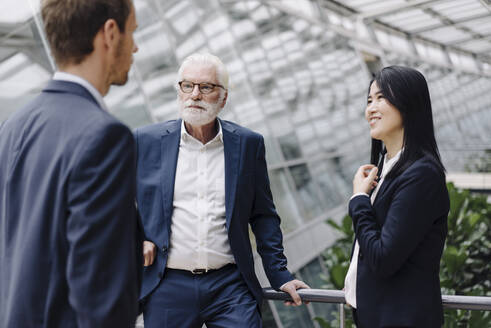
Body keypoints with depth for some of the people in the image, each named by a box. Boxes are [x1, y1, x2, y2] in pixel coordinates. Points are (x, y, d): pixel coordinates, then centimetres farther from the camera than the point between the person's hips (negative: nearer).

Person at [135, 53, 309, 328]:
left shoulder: (248, 143, 5)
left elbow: (264, 216, 9)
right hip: (168, 287, 0)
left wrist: (280, 276, 6)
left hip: (231, 286, 0)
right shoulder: (146, 141, 3)